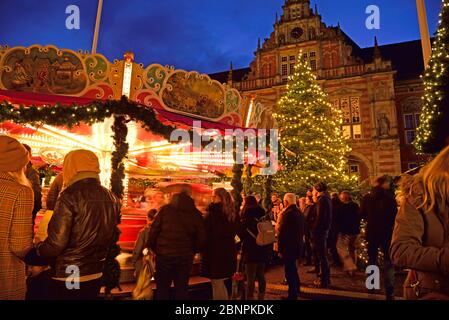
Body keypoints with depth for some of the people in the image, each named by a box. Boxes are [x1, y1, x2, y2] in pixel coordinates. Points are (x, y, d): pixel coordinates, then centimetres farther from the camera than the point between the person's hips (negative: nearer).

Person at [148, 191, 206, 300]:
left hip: (164, 254, -1)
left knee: (162, 288, 13)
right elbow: (201, 237, 3)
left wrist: (152, 248, 8)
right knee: (182, 289, 15)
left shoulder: (166, 209, -2)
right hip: (185, 256, 1)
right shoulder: (196, 214, 2)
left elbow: (154, 230, -4)